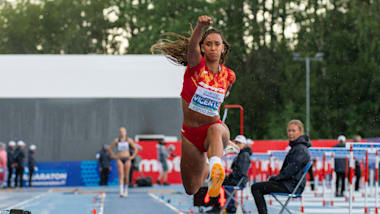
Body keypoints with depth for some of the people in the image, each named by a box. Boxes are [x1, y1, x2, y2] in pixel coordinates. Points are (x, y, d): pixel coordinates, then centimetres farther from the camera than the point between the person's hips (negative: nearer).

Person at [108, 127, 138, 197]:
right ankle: (121, 192, -22)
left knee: (126, 176, 4)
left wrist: (133, 156, 0)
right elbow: (110, 148, 14)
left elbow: (135, 148, 7)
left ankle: (126, 190, 22)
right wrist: (113, 156, 5)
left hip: (127, 159, 0)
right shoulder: (116, 140, 4)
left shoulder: (129, 140, 2)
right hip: (119, 159, 0)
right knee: (121, 175, -13)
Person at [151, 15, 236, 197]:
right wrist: (201, 26, -52)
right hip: (189, 132, 0)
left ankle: (216, 167, -67)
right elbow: (192, 46, -35)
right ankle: (205, 169, 44)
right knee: (191, 190, 10)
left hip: (213, 126, 0)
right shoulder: (196, 64, -10)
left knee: (216, 130, -41)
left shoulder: (229, 76, -1)